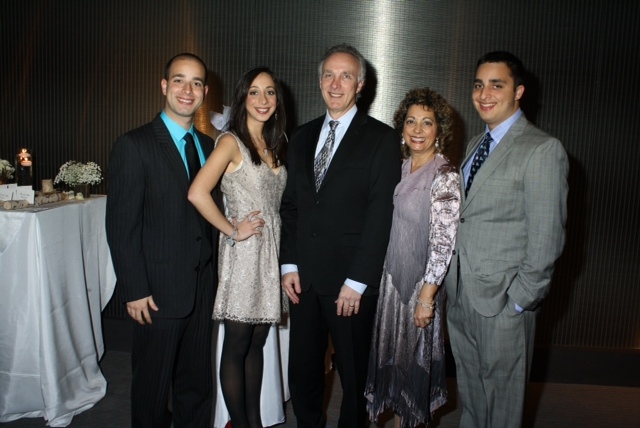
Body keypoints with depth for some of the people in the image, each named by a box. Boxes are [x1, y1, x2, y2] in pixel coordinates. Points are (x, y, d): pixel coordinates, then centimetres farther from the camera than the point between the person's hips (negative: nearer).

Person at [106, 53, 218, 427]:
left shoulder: (208, 146, 9)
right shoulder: (134, 146, -10)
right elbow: (121, 225, -12)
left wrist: (213, 273, 7)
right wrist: (135, 291, -14)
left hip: (203, 288, 5)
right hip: (159, 290, -5)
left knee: (198, 385, 18)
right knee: (153, 386, 12)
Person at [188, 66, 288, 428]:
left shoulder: (275, 145, 12)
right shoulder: (232, 142, -9)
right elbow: (197, 193, -22)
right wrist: (232, 230, -14)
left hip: (273, 249, 7)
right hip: (243, 252, -7)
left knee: (257, 343, 16)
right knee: (236, 347, 6)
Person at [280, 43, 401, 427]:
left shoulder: (382, 138, -4)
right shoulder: (302, 137, 12)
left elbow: (381, 215, -10)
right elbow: (290, 204, 12)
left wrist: (357, 281, -13)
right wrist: (289, 265, 4)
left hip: (351, 282, -4)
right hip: (304, 278, 5)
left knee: (354, 375, 11)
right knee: (302, 373, 13)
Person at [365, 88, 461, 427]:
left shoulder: (445, 176, -16)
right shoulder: (401, 168, 5)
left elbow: (443, 243, -19)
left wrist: (426, 297, -19)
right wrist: (375, 277, 11)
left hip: (420, 281, -6)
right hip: (390, 275, 6)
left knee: (414, 356, 10)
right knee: (392, 353, 18)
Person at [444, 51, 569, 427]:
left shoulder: (543, 150, -13)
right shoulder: (476, 144, 12)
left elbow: (546, 237, -16)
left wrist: (521, 300, -14)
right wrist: (450, 280, 7)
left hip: (504, 301, -7)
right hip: (460, 296, 7)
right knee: (470, 396, 22)